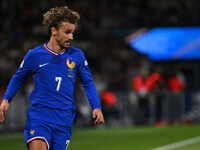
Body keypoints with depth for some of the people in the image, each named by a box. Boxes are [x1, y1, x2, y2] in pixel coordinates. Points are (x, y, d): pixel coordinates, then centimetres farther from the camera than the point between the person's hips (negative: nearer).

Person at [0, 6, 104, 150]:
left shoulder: (77, 55, 7)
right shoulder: (34, 55, 2)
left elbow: (88, 83, 18)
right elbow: (18, 79, 17)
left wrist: (96, 107, 5)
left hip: (64, 122, 2)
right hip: (38, 117, -2)